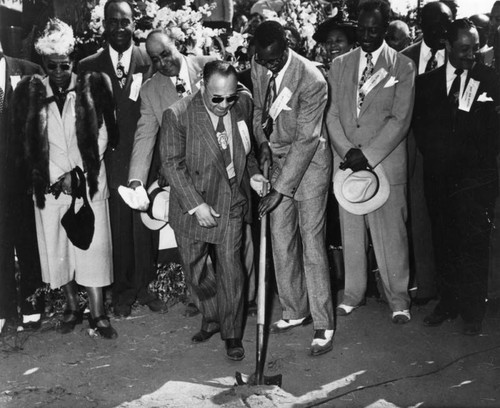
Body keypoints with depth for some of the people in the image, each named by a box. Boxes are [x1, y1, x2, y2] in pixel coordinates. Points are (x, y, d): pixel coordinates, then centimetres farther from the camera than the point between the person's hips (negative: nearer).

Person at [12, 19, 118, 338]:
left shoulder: (91, 88, -2)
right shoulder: (31, 93, 1)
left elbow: (102, 134, -1)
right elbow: (30, 144, 1)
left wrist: (80, 172, -8)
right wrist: (59, 178, -7)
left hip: (89, 181, -2)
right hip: (50, 184, 2)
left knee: (92, 245, -2)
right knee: (56, 247, 7)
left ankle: (98, 313, 7)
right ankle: (72, 308, 22)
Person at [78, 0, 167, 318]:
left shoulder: (150, 61, 1)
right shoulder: (89, 67, 2)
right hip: (111, 163, 0)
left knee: (146, 227, 8)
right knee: (118, 229, 8)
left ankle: (144, 286, 27)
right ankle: (122, 292, 25)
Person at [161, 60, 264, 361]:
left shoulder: (244, 104, -5)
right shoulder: (178, 115, -18)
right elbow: (172, 164, -15)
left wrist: (254, 172, -1)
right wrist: (196, 204, -19)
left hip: (230, 203, 2)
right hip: (191, 206, -1)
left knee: (231, 268, 2)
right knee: (195, 269, 12)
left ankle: (232, 333, 20)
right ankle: (211, 319, 37)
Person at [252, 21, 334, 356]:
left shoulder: (311, 80, -24)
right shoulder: (259, 66, -4)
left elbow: (306, 139, -23)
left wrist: (281, 189, -24)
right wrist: (263, 143, -4)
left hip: (309, 159, -6)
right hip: (278, 158, 6)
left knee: (312, 242, -6)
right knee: (281, 241, 8)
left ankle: (323, 324, 6)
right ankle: (295, 310, 25)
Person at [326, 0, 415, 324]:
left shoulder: (403, 66, 0)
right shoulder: (340, 65, 10)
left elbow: (400, 120, -7)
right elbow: (332, 115, 6)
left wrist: (367, 155, -14)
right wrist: (348, 151, -8)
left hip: (386, 163, -3)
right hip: (346, 162, 3)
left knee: (391, 232, 1)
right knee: (351, 231, 10)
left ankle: (398, 296, 17)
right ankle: (354, 291, 24)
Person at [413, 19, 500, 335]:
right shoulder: (427, 81, 8)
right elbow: (421, 128, 8)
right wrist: (437, 157, -3)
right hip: (439, 177, 2)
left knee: (473, 246, -1)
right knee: (444, 243, 8)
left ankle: (473, 312, 10)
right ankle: (448, 303, 20)